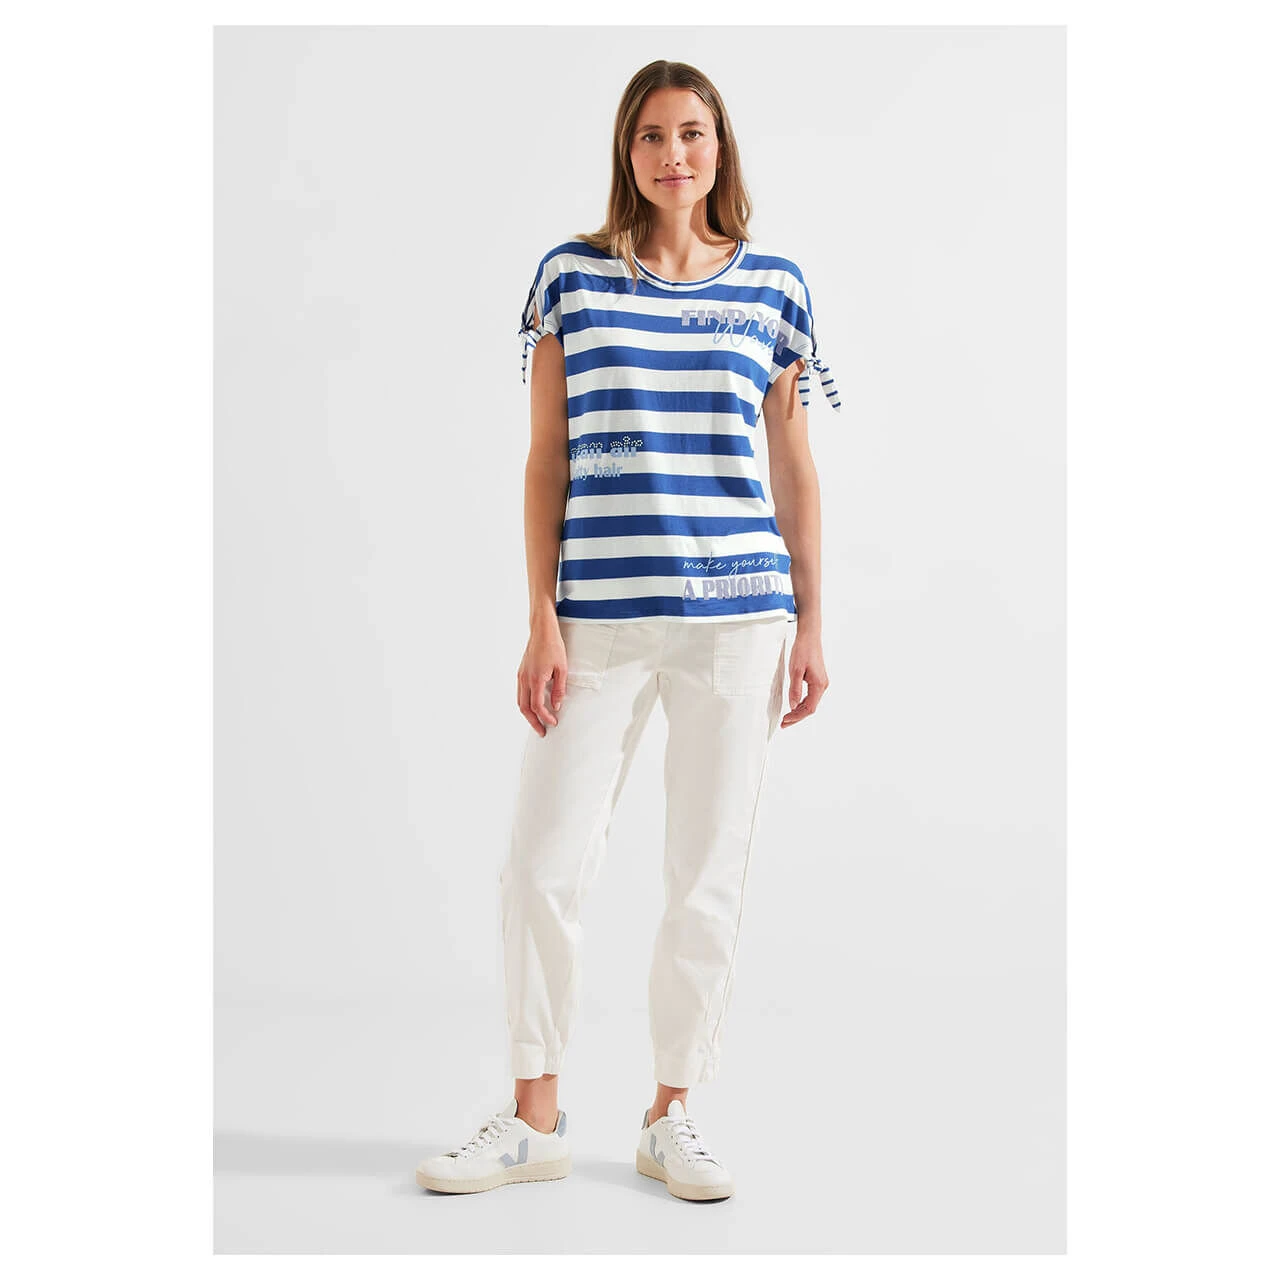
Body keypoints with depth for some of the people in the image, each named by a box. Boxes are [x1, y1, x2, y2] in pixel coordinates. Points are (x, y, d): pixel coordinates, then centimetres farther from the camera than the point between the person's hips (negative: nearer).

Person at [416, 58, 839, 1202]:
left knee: (709, 878, 6)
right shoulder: (573, 275, 6)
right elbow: (547, 461, 5)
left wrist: (811, 621, 6)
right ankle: (534, 1120, 18)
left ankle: (673, 1117, 22)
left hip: (738, 615, 1)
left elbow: (796, 468, 11)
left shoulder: (773, 285, 8)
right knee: (543, 866, 0)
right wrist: (543, 621, -1)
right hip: (600, 615, 0)